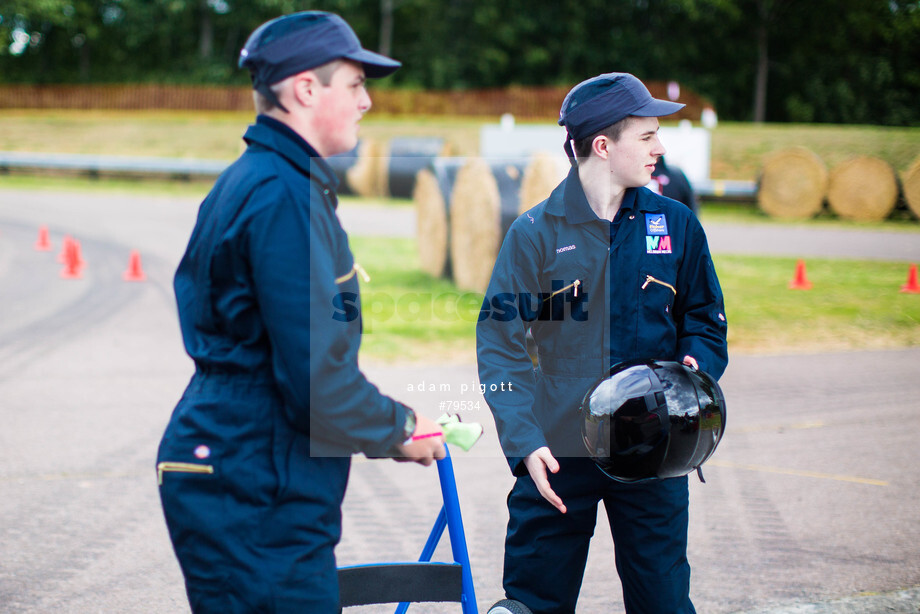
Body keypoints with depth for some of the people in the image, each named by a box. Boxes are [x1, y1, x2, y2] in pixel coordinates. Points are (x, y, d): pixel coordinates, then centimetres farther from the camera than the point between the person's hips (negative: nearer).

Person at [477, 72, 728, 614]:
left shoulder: (675, 225, 5)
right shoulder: (535, 234, -4)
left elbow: (705, 321, 14)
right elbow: (500, 345, -7)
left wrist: (695, 370, -8)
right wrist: (525, 442, -18)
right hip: (559, 453, -2)